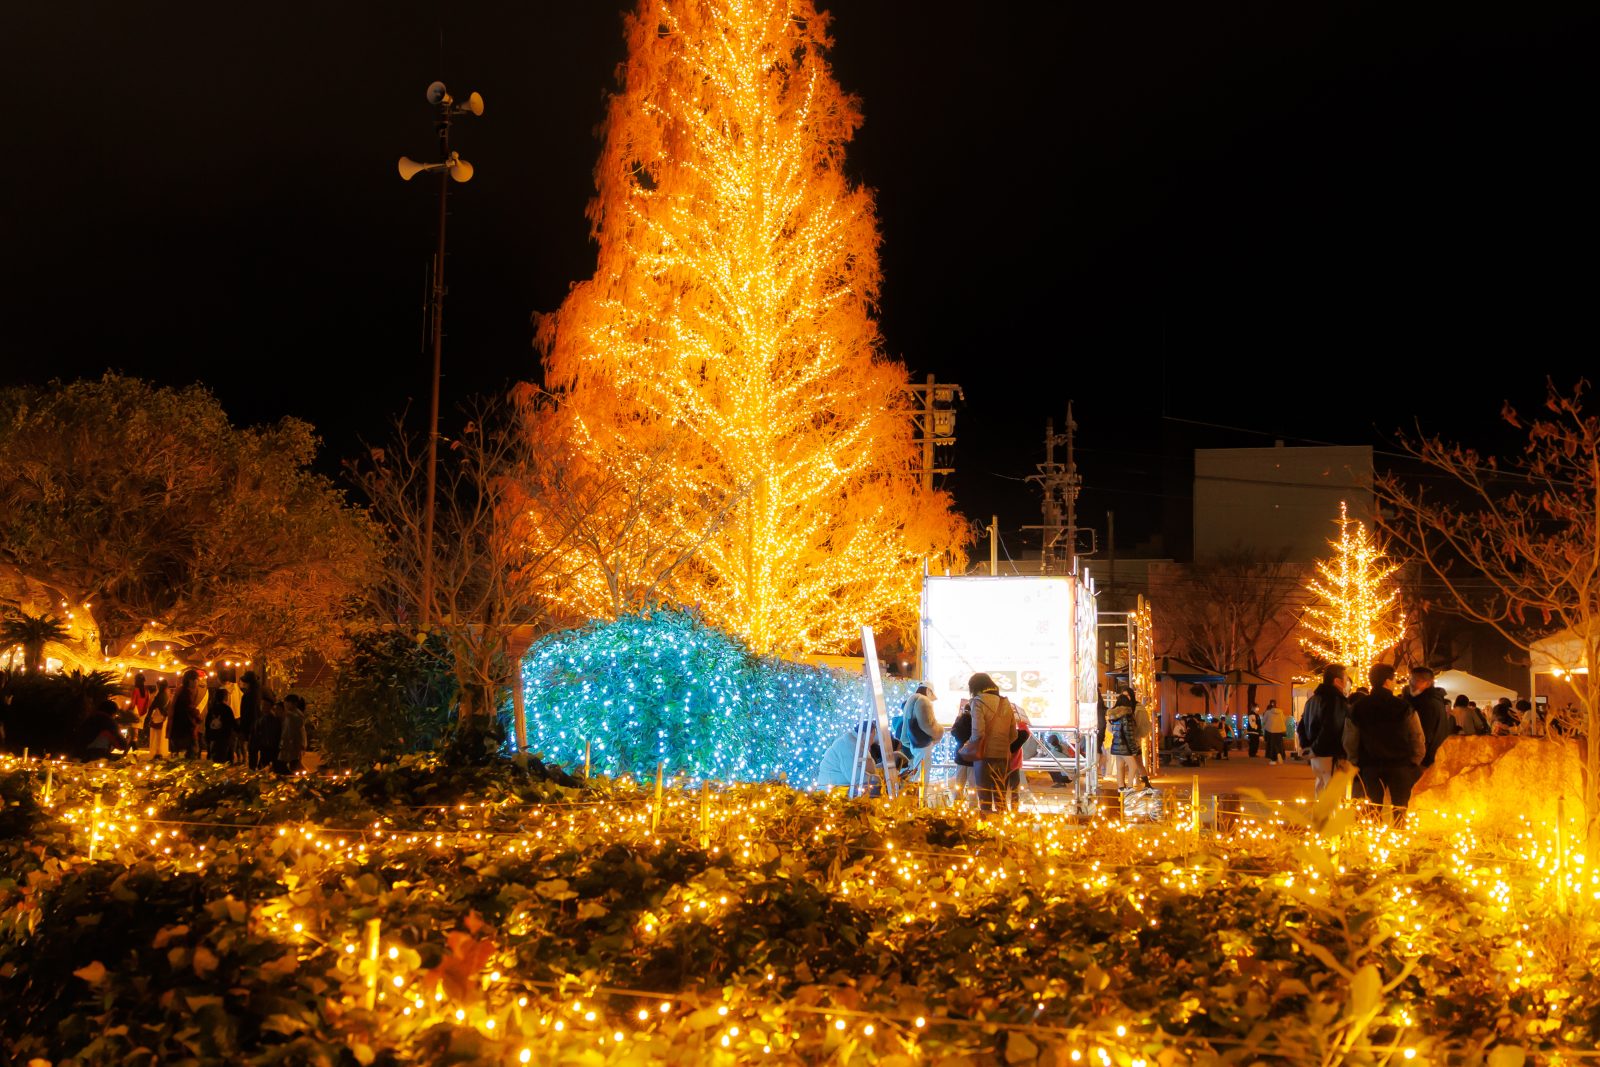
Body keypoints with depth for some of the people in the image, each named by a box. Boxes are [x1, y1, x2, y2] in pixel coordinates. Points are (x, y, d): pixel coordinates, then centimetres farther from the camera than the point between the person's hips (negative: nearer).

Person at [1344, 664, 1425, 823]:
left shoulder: (1356, 709, 0)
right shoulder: (1405, 708, -7)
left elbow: (1349, 742, 3)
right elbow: (1418, 739, -5)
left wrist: (1356, 762, 15)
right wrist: (1414, 763, 8)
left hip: (1370, 767, 2)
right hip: (1400, 766, -2)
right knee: (1399, 812, 5)